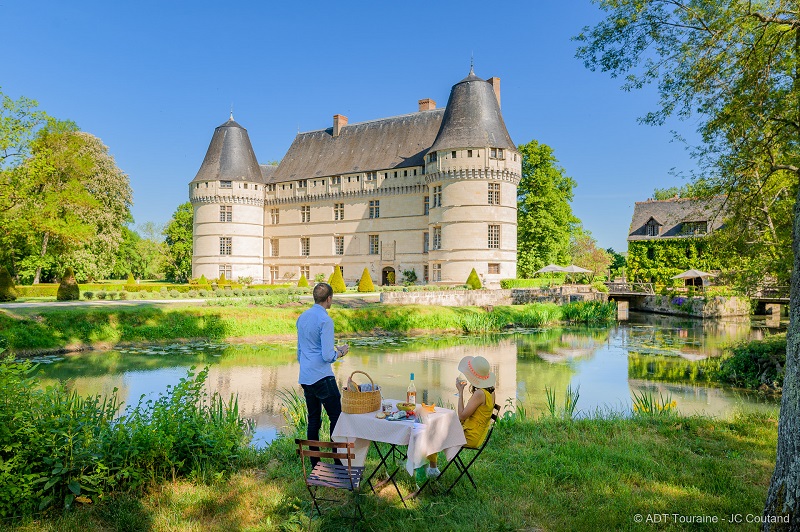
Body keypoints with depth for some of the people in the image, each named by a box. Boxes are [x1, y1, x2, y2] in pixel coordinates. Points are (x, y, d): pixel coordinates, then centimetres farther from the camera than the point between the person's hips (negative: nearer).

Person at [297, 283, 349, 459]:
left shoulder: (302, 317, 12)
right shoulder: (325, 320, -13)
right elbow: (327, 356, -18)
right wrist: (340, 353, 1)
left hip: (305, 377, 8)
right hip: (322, 378, -8)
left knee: (313, 419, 13)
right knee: (336, 417, -2)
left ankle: (314, 462, 18)